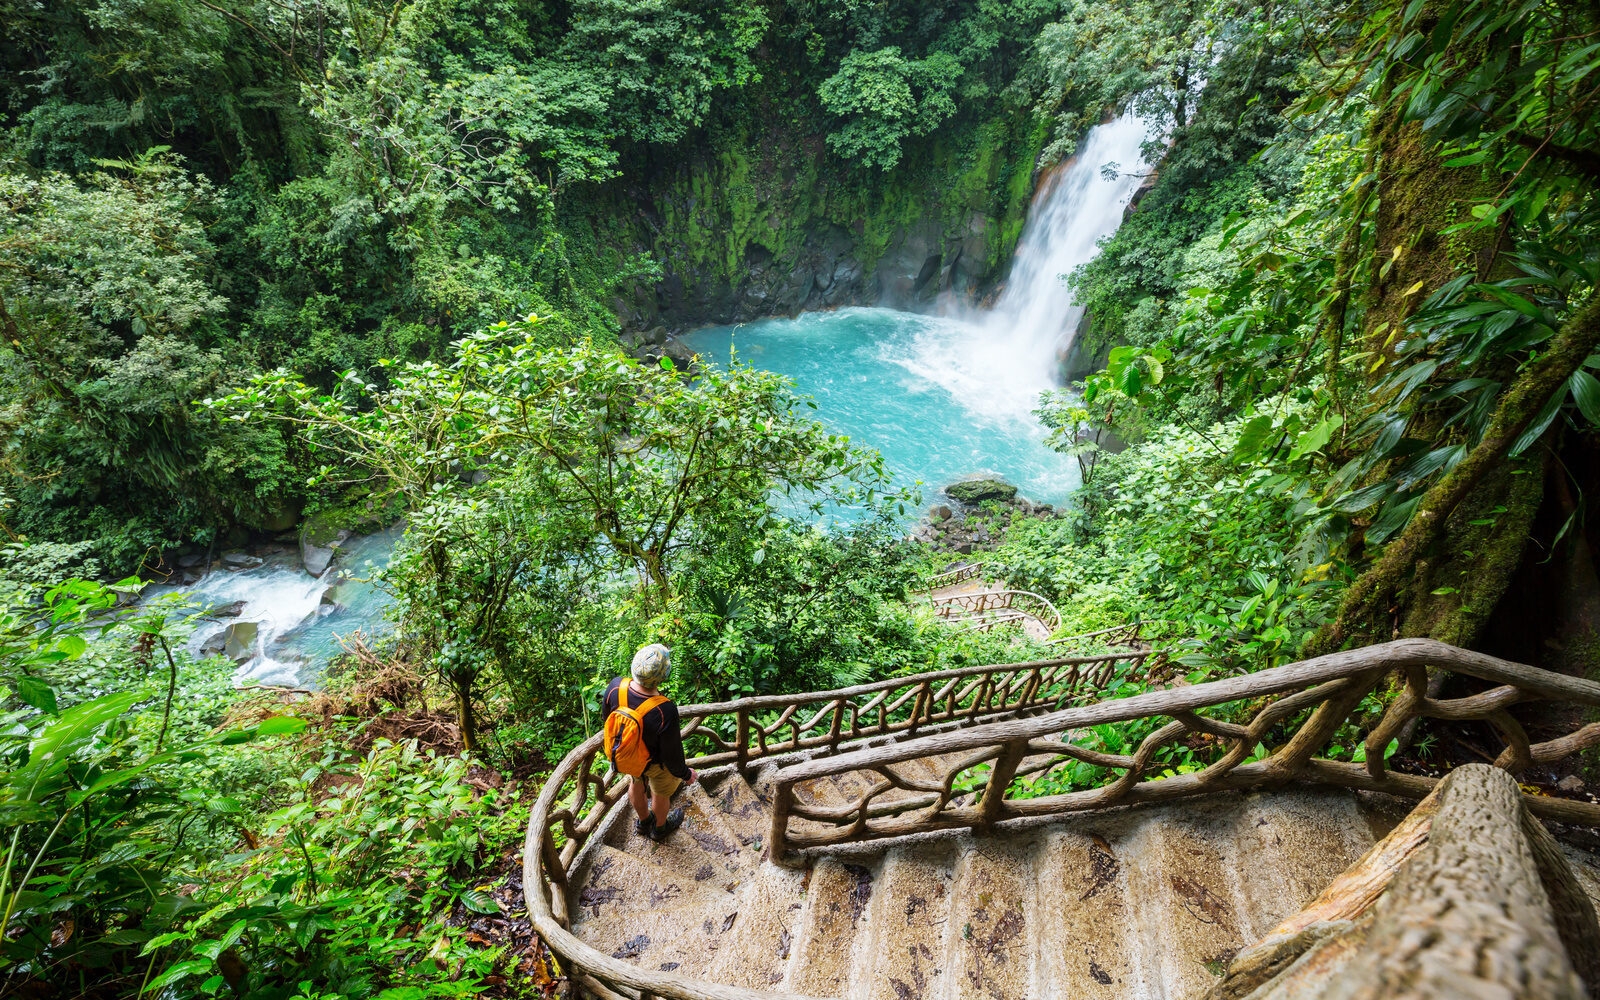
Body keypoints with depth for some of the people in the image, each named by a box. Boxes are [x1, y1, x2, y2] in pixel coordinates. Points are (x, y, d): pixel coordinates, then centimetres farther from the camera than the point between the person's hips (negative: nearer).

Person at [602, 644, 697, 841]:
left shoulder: (615, 686, -31)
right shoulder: (665, 712, -44)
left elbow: (607, 716, -7)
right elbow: (672, 753, -26)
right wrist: (686, 774, -5)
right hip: (656, 762, -4)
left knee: (637, 784, 34)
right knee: (661, 794, 28)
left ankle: (643, 821, 63)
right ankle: (660, 828, 58)